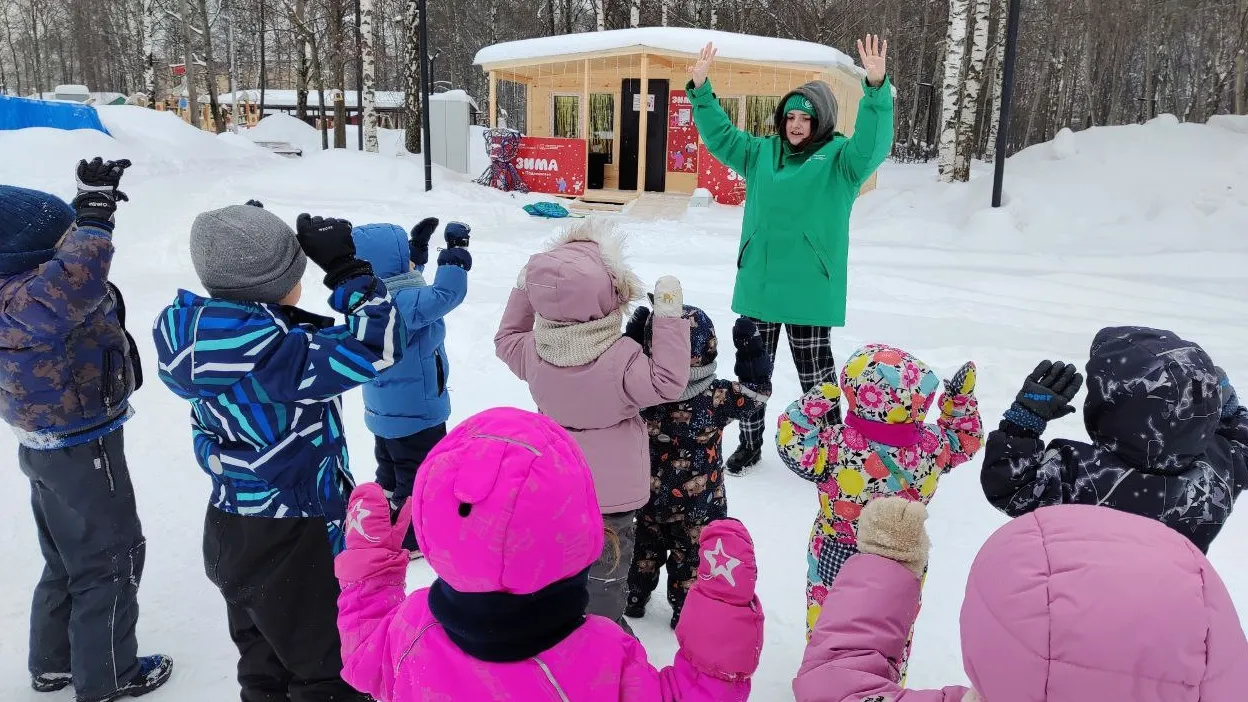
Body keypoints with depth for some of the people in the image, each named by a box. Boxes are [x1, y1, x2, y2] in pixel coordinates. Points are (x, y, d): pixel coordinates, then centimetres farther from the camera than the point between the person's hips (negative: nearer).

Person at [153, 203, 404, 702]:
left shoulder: (192, 332, -6)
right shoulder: (270, 350, -30)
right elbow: (376, 346, -32)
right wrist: (346, 268, -24)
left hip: (230, 531, 8)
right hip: (292, 544, -8)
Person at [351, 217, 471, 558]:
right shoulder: (402, 303, -30)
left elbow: (402, 281, 17)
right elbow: (444, 294, -42)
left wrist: (417, 248, 16)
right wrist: (455, 252, -36)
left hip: (385, 411, 9)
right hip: (415, 413, -9)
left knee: (390, 471, 26)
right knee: (419, 476, 8)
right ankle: (411, 539, 21)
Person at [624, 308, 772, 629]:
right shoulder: (718, 398, -25)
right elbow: (757, 388, -11)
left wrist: (632, 335, -10)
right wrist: (750, 348, -9)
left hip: (649, 497, 2)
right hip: (700, 505, -2)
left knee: (645, 546, 25)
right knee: (691, 555, 18)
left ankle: (634, 596, 41)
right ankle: (686, 611, 31)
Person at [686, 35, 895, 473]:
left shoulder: (839, 158, -4)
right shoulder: (761, 153, 9)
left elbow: (873, 144, -21)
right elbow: (720, 135, 9)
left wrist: (876, 88, -34)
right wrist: (700, 89, -4)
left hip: (810, 291, -4)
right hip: (757, 287, 4)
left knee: (815, 374, 8)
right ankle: (749, 444, 32)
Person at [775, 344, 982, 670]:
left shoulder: (837, 446, -32)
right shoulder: (932, 445, -18)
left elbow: (794, 445, -21)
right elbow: (964, 441, 1)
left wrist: (816, 403, -22)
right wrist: (961, 399, 4)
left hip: (836, 560, -3)